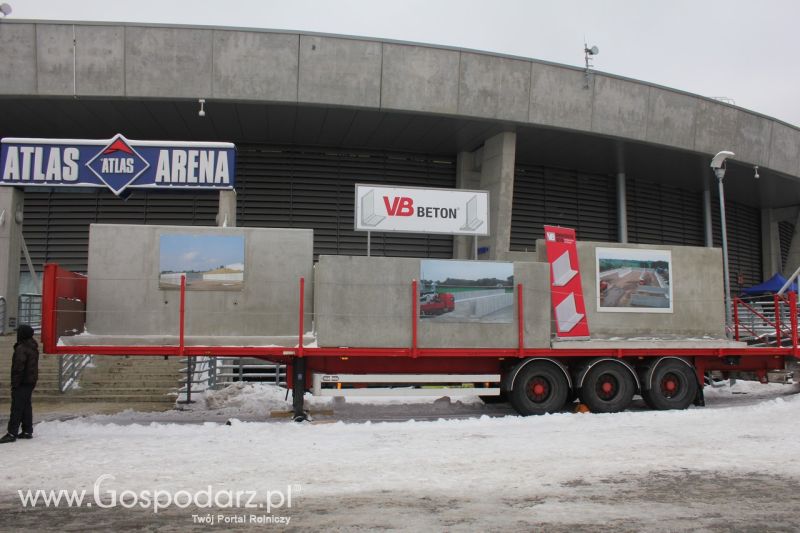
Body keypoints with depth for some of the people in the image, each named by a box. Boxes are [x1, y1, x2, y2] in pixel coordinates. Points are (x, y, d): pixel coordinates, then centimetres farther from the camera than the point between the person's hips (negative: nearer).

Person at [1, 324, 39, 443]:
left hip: (22, 383, -9)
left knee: (17, 408, -6)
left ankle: (12, 433, -5)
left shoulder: (21, 349, -18)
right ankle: (27, 431, 17)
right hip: (31, 381, 9)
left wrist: (15, 383, -17)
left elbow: (18, 368, -21)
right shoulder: (33, 347, 11)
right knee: (26, 406, 14)